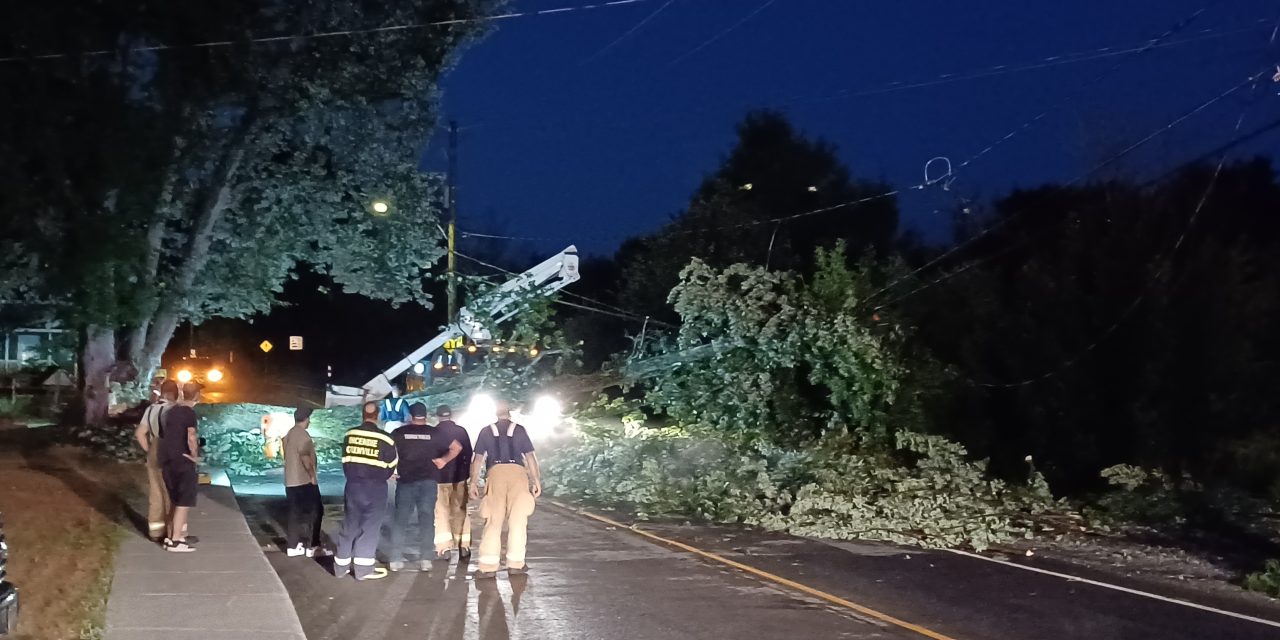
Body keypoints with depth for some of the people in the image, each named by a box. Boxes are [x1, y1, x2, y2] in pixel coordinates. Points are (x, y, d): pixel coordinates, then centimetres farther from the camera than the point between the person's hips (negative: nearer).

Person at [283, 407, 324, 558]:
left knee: (296, 513, 11)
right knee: (314, 512, -2)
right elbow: (305, 456, -26)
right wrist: (313, 475, -19)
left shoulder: (289, 435, 14)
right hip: (304, 481, -9)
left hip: (291, 481, 9)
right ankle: (312, 546, -2)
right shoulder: (302, 434, -16)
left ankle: (294, 546, 12)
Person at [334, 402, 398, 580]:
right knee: (370, 527, 3)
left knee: (350, 525, 12)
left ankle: (341, 565, 17)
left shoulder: (349, 435, -1)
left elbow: (345, 461, 8)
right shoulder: (385, 439, -11)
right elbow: (391, 465, 0)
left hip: (353, 485, 4)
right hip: (375, 487, -4)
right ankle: (363, 568, 5)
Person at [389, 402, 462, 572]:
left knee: (401, 519, 4)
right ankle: (425, 560, -2)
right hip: (428, 481, 0)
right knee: (427, 520, 3)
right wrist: (443, 461, 12)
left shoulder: (399, 432, 2)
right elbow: (457, 447, 6)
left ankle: (396, 560, 1)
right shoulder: (434, 433, 5)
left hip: (405, 480, 0)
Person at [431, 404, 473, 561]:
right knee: (460, 511, 11)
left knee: (441, 512, 2)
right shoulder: (461, 431, 1)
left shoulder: (432, 432, -5)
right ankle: (463, 545, 7)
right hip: (459, 477, 2)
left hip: (439, 477, -2)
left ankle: (444, 547, -8)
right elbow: (468, 454, 2)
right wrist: (467, 474, 10)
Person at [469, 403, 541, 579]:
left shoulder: (486, 431, 19)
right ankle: (515, 563, 4)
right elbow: (530, 456, 10)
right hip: (517, 472, 0)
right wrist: (536, 480, 11)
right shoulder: (519, 430, 17)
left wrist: (474, 482, 8)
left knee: (493, 521, 1)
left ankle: (488, 566, -6)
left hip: (495, 472, 1)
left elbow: (478, 458, 10)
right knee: (518, 520, 5)